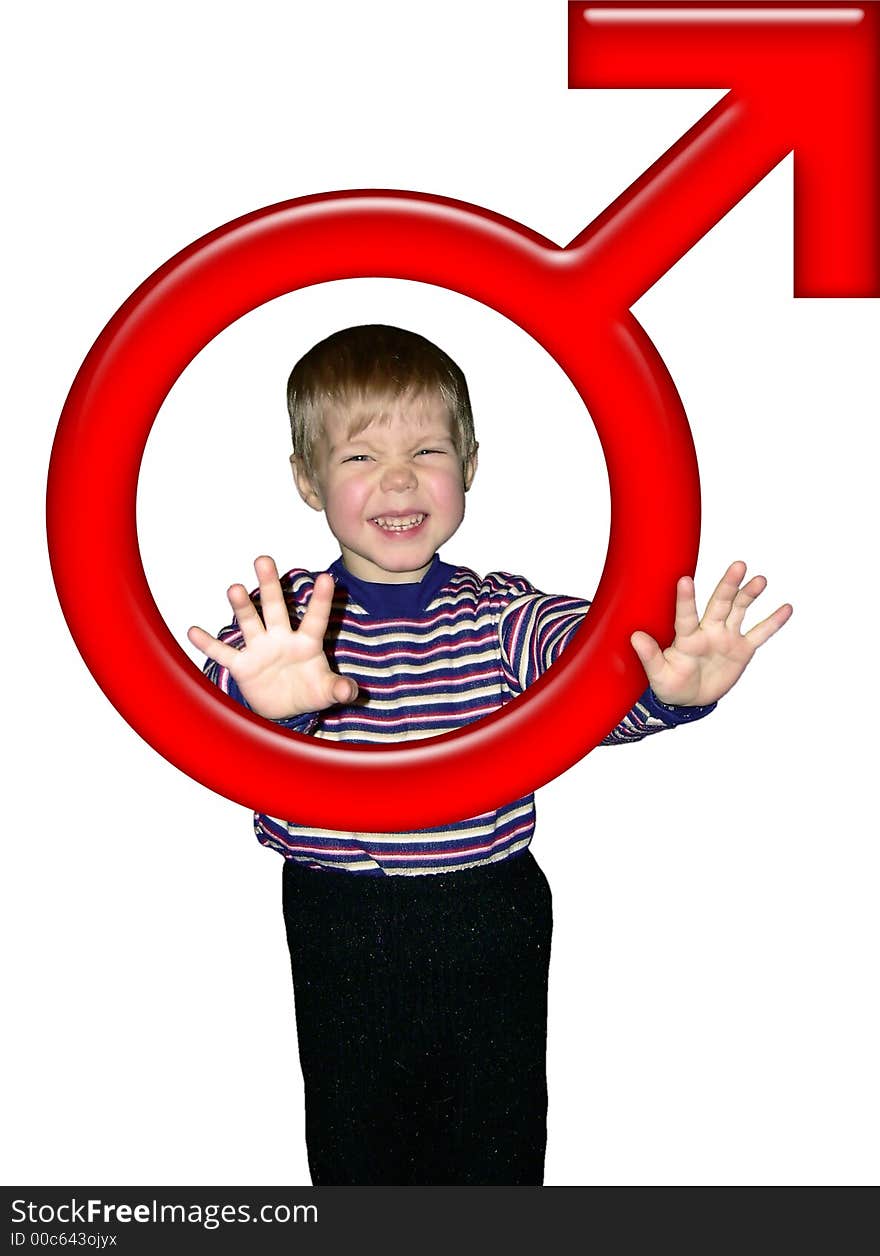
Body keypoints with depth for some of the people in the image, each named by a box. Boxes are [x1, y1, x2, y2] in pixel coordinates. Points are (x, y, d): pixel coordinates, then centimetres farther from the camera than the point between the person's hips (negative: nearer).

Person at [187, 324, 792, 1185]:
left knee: (497, 1155, 18)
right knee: (353, 1154, 21)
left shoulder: (503, 612, -7)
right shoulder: (288, 621, -9)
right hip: (339, 943, 0)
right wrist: (268, 696, -53)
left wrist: (671, 686, -47)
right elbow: (229, 689, -28)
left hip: (492, 934, 0)